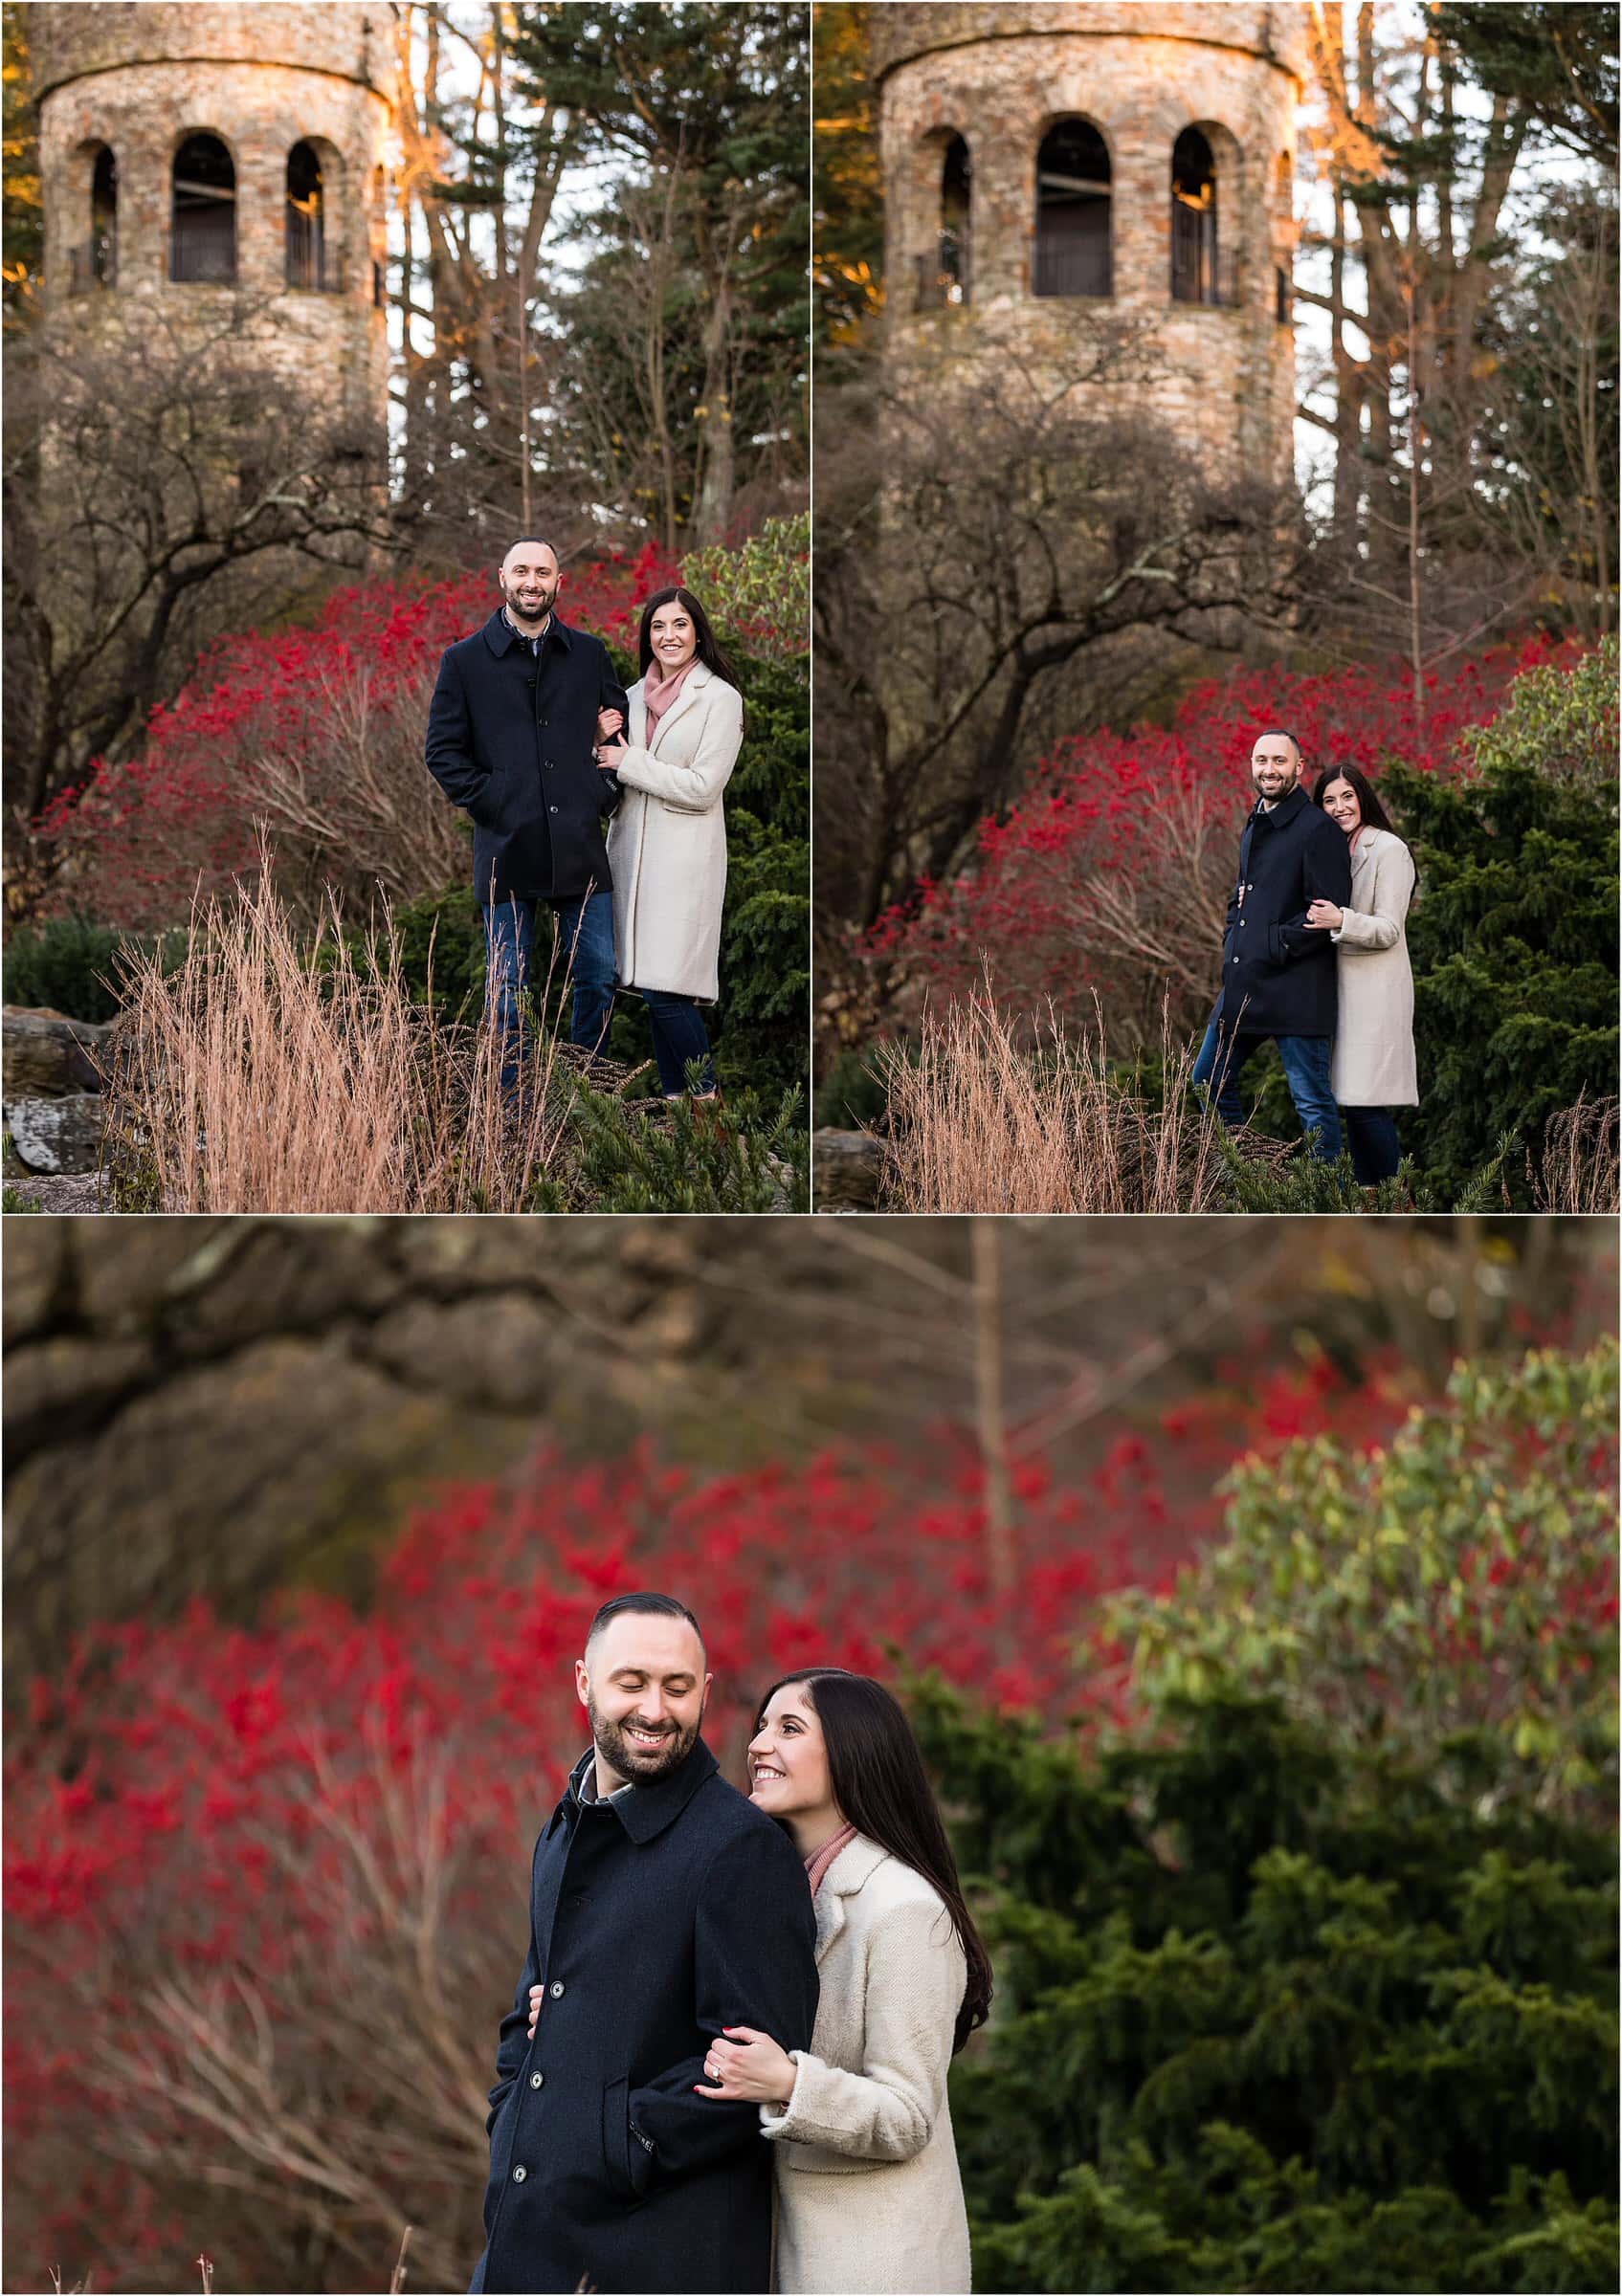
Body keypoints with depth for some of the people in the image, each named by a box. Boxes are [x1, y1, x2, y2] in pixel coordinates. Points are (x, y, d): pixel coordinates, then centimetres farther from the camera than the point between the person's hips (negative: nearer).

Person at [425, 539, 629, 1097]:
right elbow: (443, 750, 3)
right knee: (508, 987, 4)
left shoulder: (589, 654, 9)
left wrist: (605, 793, 3)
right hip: (507, 847, -2)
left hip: (579, 846, 2)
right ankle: (512, 1103, 13)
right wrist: (489, 800, -7)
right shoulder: (464, 660, 3)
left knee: (598, 976, 4)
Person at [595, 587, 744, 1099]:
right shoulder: (636, 696, 14)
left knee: (666, 990, -13)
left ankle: (704, 1092, -3)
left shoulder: (720, 698, -5)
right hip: (634, 849, 6)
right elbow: (614, 777, 20)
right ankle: (673, 1095, 10)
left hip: (683, 857, -6)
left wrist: (630, 763, -9)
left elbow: (703, 788, -12)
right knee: (653, 987, 5)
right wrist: (607, 740, 0)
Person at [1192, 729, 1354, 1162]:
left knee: (1312, 1101, -4)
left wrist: (1275, 946, -15)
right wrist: (1233, 940, 12)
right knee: (1208, 1083, 13)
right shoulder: (1254, 827, 18)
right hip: (1243, 987, 9)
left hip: (1296, 991, -9)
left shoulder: (1317, 830, -10)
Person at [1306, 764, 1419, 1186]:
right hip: (1343, 988, 8)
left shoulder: (1389, 850, -8)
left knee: (1367, 1103, -13)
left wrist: (1341, 921, -30)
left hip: (1376, 990, -8)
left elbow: (1388, 930, -14)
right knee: (1351, 1102, 7)